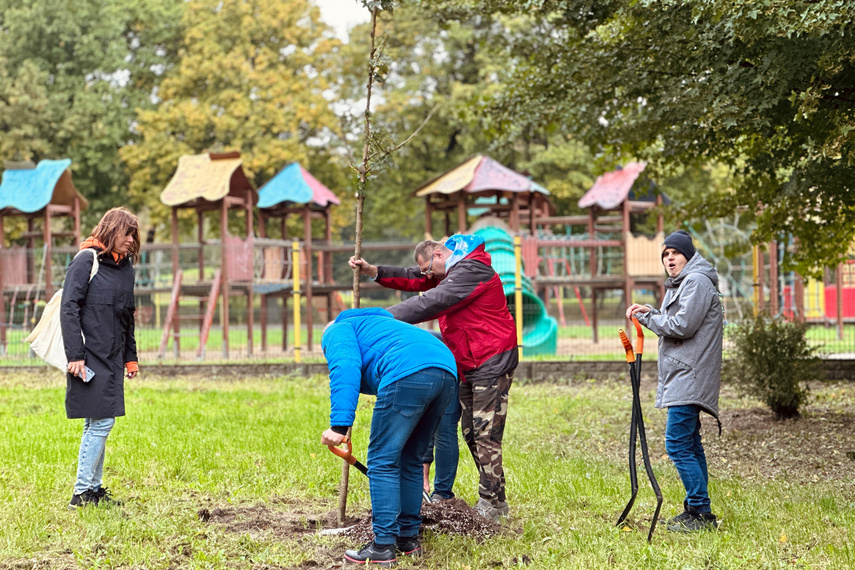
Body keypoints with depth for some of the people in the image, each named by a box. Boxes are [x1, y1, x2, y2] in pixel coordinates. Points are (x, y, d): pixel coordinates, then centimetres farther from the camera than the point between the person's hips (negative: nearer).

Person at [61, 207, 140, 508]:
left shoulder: (126, 268, 14)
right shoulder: (86, 262, -8)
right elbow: (69, 309, -12)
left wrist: (130, 357, 19)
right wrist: (75, 355, -17)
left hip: (113, 359, 7)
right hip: (90, 358, -7)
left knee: (99, 424, 10)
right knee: (100, 422, -10)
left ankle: (94, 489, 16)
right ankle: (82, 493, -3)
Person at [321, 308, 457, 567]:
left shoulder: (338, 331, 22)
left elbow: (345, 369, -5)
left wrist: (339, 425, -13)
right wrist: (424, 458, 52)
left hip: (408, 372, -8)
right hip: (447, 372, 8)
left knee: (382, 461, 3)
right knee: (410, 460, 21)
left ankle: (384, 547, 4)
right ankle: (409, 538, 27)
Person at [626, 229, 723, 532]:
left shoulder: (696, 282, -12)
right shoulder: (680, 283, 21)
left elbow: (682, 326, -20)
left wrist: (646, 317, -8)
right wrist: (651, 313, 5)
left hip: (689, 378, -11)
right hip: (681, 378, 11)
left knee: (678, 445, -13)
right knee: (690, 444, 13)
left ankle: (701, 513, -9)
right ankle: (695, 509, 20)